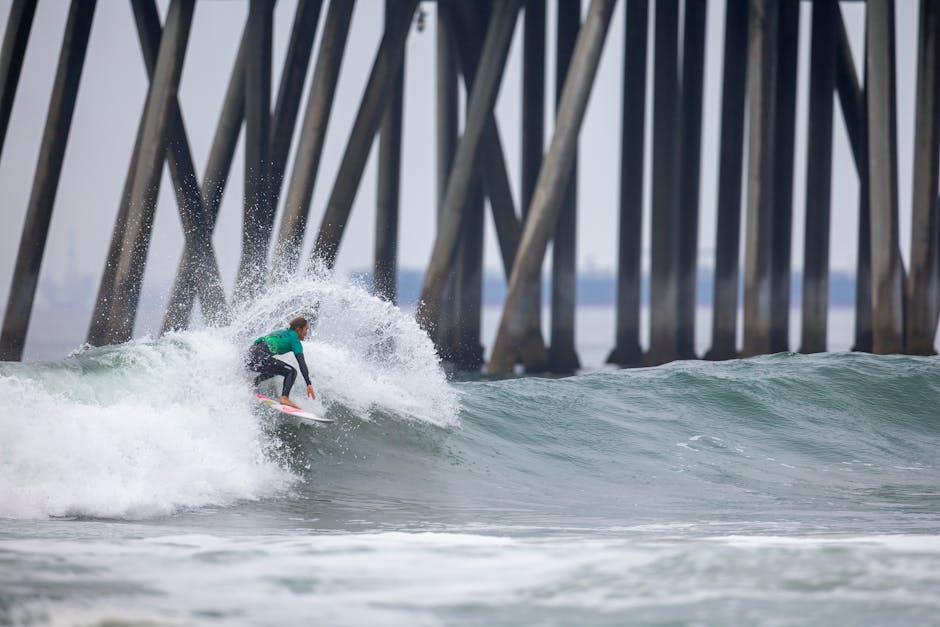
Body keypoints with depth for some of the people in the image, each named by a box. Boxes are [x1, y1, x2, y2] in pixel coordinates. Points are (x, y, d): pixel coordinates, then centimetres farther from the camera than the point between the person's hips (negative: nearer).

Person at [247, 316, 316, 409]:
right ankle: (284, 398, -22)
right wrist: (308, 384, -15)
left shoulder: (283, 332, 24)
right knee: (291, 372, -7)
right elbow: (302, 363, -10)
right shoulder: (295, 341, -1)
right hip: (260, 357, -9)